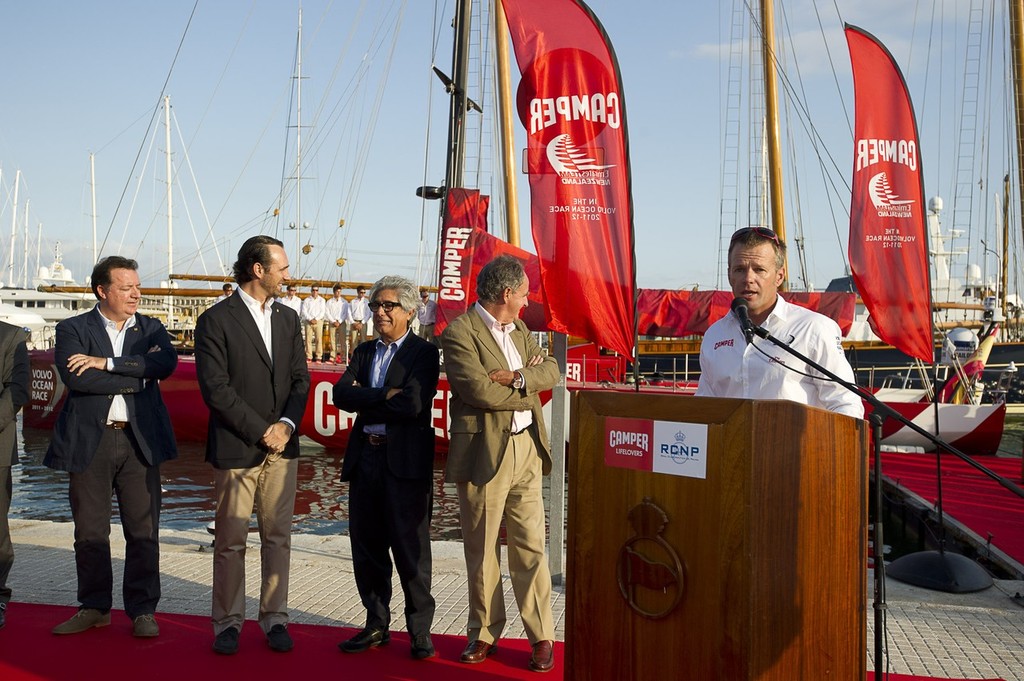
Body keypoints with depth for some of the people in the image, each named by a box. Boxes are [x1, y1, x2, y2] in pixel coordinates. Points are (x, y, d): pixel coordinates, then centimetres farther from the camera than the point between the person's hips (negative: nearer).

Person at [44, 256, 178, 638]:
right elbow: (76, 378, -14)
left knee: (143, 528, 2)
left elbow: (167, 363, -12)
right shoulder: (72, 330, 3)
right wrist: (137, 377, -12)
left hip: (139, 440, 1)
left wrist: (107, 363, -16)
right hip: (90, 440, -1)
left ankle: (142, 610, 14)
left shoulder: (151, 329, 9)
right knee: (89, 530, 9)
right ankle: (95, 607, 24)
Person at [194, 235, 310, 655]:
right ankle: (229, 621, 18)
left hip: (282, 446, 5)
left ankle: (274, 617, 19)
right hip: (236, 448, -5)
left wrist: (287, 424, -7)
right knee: (231, 541, 5)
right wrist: (261, 431, -12)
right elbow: (215, 389, -12)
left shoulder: (287, 318, 12)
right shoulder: (215, 320, -6)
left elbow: (300, 379, 10)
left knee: (278, 538, 9)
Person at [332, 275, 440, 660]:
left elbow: (413, 403, -18)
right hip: (365, 458, 6)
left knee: (410, 548, 2)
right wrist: (384, 396, -14)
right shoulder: (364, 352, 15)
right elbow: (341, 394, -1)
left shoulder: (423, 353, -4)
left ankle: (420, 629, 17)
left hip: (405, 461, -6)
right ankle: (376, 624, 27)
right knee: (367, 546, 12)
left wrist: (365, 403, -6)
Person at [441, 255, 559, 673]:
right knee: (482, 549, 7)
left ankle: (541, 636, 16)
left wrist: (517, 377, -12)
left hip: (527, 448, 6)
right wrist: (528, 392, -5)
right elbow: (478, 391, -19)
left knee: (530, 545, 7)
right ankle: (485, 634, 22)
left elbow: (551, 370, 8)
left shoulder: (519, 330, 16)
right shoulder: (459, 332, -9)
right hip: (484, 452, -5)